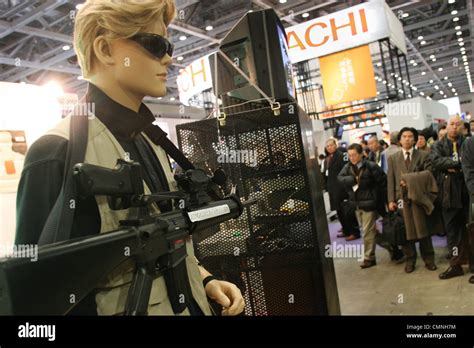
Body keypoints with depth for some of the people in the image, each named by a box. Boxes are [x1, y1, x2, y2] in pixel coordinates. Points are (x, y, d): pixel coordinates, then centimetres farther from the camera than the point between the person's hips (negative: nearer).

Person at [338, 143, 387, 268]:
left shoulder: (371, 166, -13)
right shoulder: (348, 167, 5)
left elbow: (383, 181, -10)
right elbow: (340, 177, -7)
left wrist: (383, 199, -7)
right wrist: (353, 179, -19)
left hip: (369, 202, -6)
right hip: (356, 203, 6)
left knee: (368, 232, -2)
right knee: (367, 230, 17)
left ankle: (369, 257, 9)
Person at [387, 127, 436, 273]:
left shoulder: (423, 155, 9)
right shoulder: (393, 158, 13)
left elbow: (428, 175, -1)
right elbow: (390, 180, 6)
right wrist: (391, 200, -3)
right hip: (401, 198, 1)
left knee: (423, 229, 2)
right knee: (406, 230, 3)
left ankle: (428, 259, 15)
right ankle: (409, 260, 14)